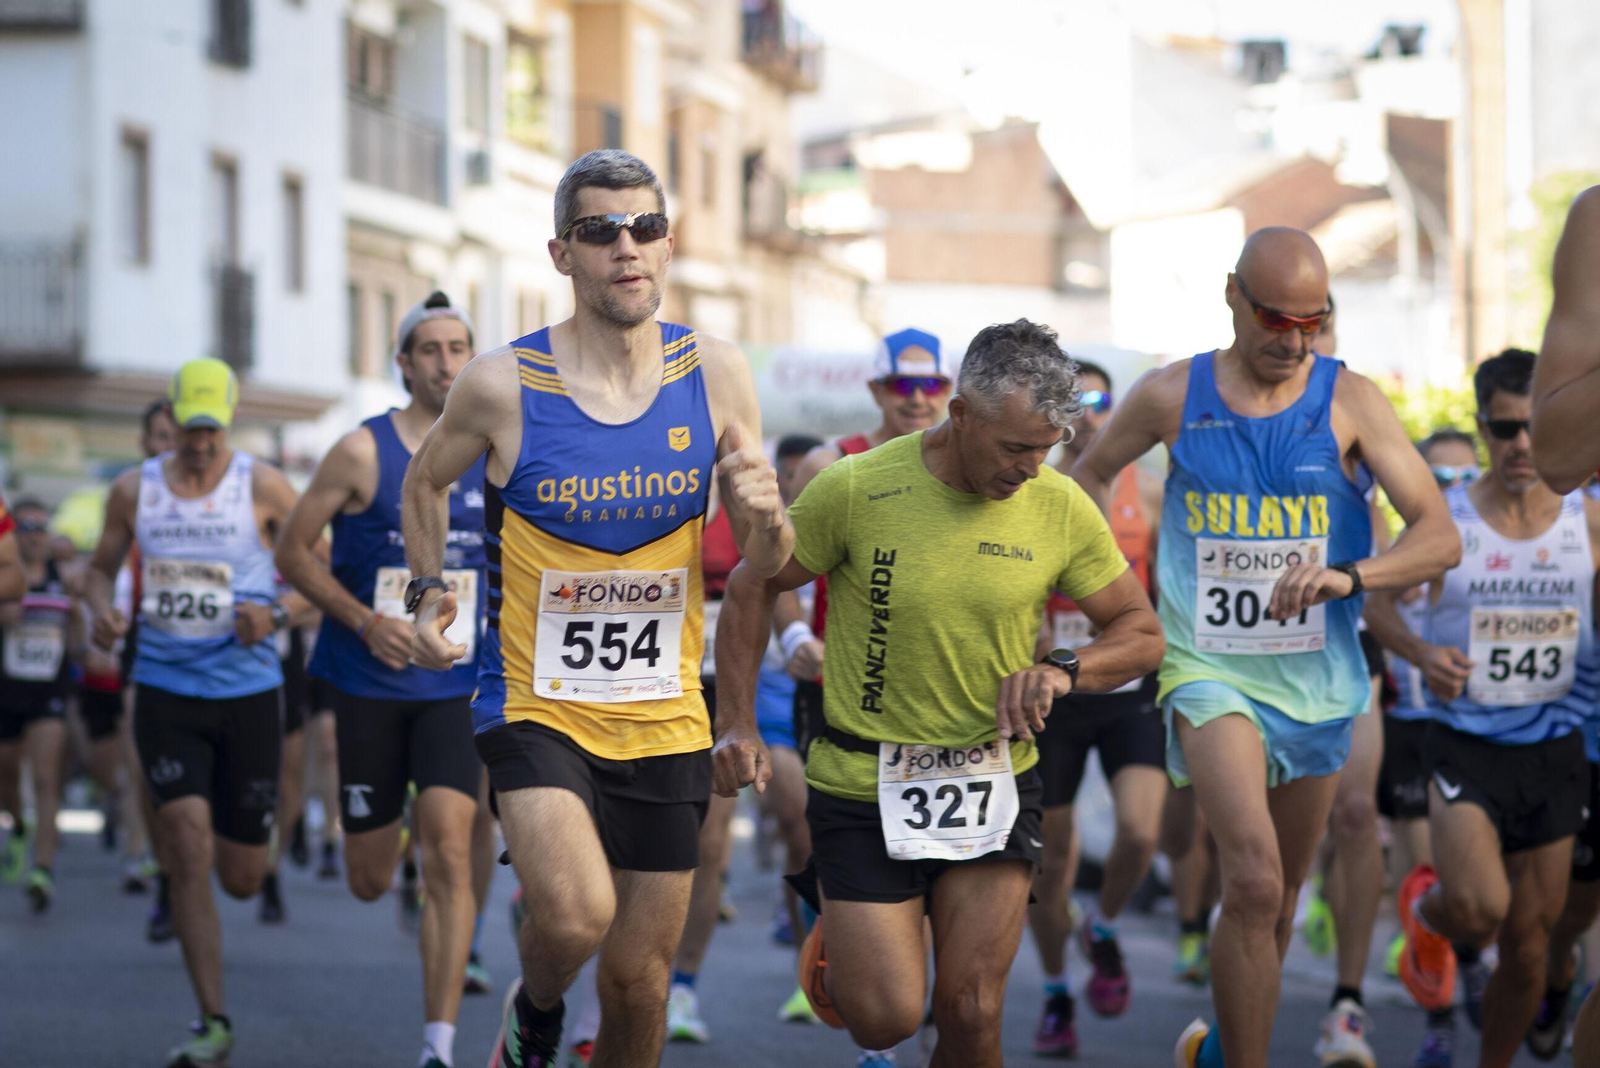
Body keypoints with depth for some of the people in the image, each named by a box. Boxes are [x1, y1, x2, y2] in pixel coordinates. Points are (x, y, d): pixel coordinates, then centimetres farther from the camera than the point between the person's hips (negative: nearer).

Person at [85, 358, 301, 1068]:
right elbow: (101, 567, 17)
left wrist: (276, 616, -19)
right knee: (188, 849, -15)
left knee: (242, 880, 6)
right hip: (165, 690, 1)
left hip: (248, 691, -1)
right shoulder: (134, 490, 4)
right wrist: (101, 610, -6)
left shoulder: (263, 487, -3)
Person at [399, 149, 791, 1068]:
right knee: (576, 916, -26)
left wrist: (766, 519, -17)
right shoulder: (502, 385, -9)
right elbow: (427, 482, 13)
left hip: (665, 722, 3)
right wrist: (429, 593, 0)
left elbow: (769, 566, 4)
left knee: (641, 981, 9)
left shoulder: (716, 375, -3)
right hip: (537, 706, -3)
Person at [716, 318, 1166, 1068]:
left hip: (994, 784, 2)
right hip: (863, 785, -2)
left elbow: (1142, 633, 4)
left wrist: (1063, 672, -16)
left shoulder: (1061, 508, -6)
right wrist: (739, 724, -7)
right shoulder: (854, 490, -13)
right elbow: (752, 587, 0)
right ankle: (840, 942, 31)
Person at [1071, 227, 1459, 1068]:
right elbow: (1088, 475, 17)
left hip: (1317, 679, 3)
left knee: (1277, 901, 16)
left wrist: (1348, 575, -27)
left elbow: (1440, 536, -10)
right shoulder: (1172, 397, -2)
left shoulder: (1348, 401, -4)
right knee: (1255, 881, -23)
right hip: (1210, 671, -2)